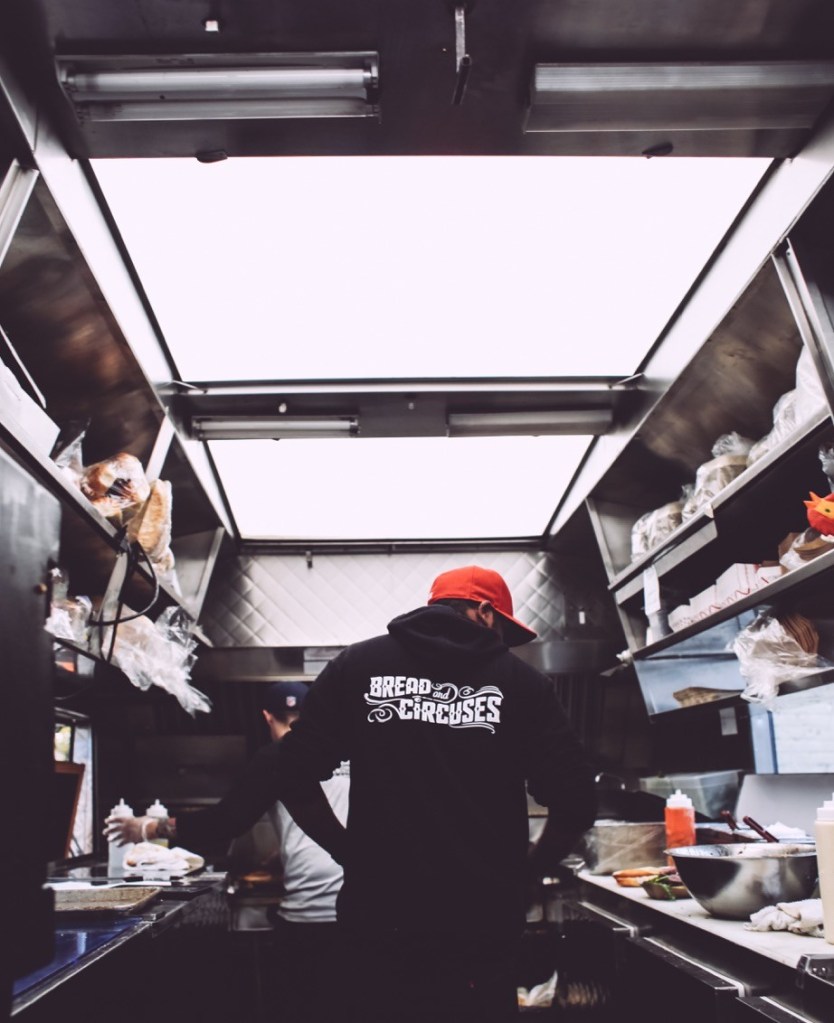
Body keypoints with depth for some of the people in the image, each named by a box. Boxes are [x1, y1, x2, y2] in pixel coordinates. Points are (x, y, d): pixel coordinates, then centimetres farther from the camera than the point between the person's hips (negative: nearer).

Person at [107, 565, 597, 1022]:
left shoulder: (357, 666, 3)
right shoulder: (521, 680, -1)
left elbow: (292, 776, 0)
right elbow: (575, 799, -6)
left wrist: (356, 855, 9)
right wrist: (523, 871, 9)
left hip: (382, 923, 1)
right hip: (484, 926, 0)